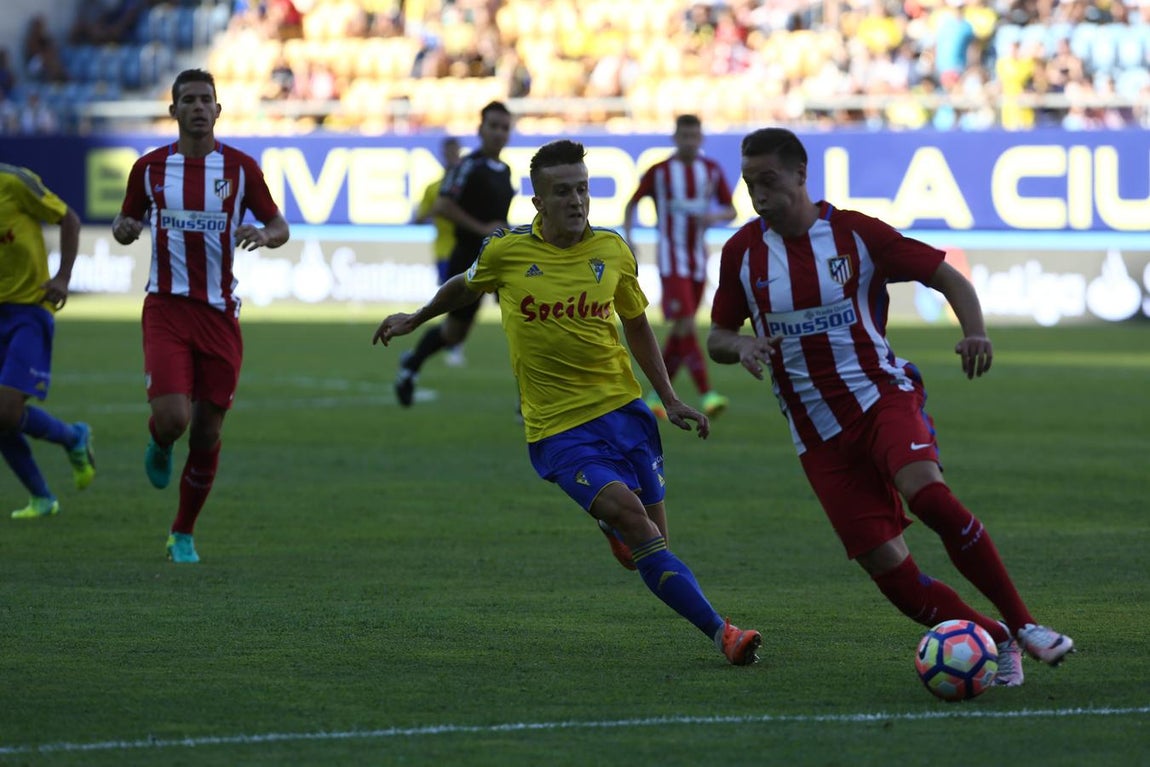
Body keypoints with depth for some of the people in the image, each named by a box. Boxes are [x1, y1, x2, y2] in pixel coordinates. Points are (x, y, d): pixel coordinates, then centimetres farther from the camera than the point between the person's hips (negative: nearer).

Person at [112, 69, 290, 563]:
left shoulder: (240, 168, 1)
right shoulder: (149, 168, 3)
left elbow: (280, 227, 7)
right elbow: (125, 222, 15)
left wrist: (264, 235, -17)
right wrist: (124, 229, -10)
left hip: (220, 313, 1)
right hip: (166, 308, -1)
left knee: (207, 431, 4)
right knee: (172, 417, -19)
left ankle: (184, 534, 21)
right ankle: (160, 447, 21)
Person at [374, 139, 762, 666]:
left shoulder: (612, 250, 2)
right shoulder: (506, 251, -5)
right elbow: (466, 287, 19)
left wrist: (670, 400, 12)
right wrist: (416, 319, 30)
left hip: (622, 407, 3)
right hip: (557, 426, -3)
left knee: (653, 540, 3)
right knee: (631, 515, -23)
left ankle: (613, 527, 42)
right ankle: (720, 633, -25)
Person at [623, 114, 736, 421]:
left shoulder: (712, 171, 5)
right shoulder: (658, 172, -5)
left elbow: (731, 210, 9)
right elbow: (632, 203, 7)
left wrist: (714, 217, -14)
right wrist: (627, 238, -7)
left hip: (698, 258, 5)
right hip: (671, 259, -5)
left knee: (680, 332, 9)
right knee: (685, 325, -17)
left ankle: (655, 396, 21)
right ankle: (707, 395, -23)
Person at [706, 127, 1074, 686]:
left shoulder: (856, 233, -4)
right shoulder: (742, 252, 3)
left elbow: (948, 277, 1)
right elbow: (717, 337, 13)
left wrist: (975, 333, -19)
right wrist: (741, 347, -11)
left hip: (882, 395, -3)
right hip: (818, 434, 3)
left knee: (926, 492, -32)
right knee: (886, 566, -11)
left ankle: (1023, 625, -22)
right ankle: (996, 642, 6)